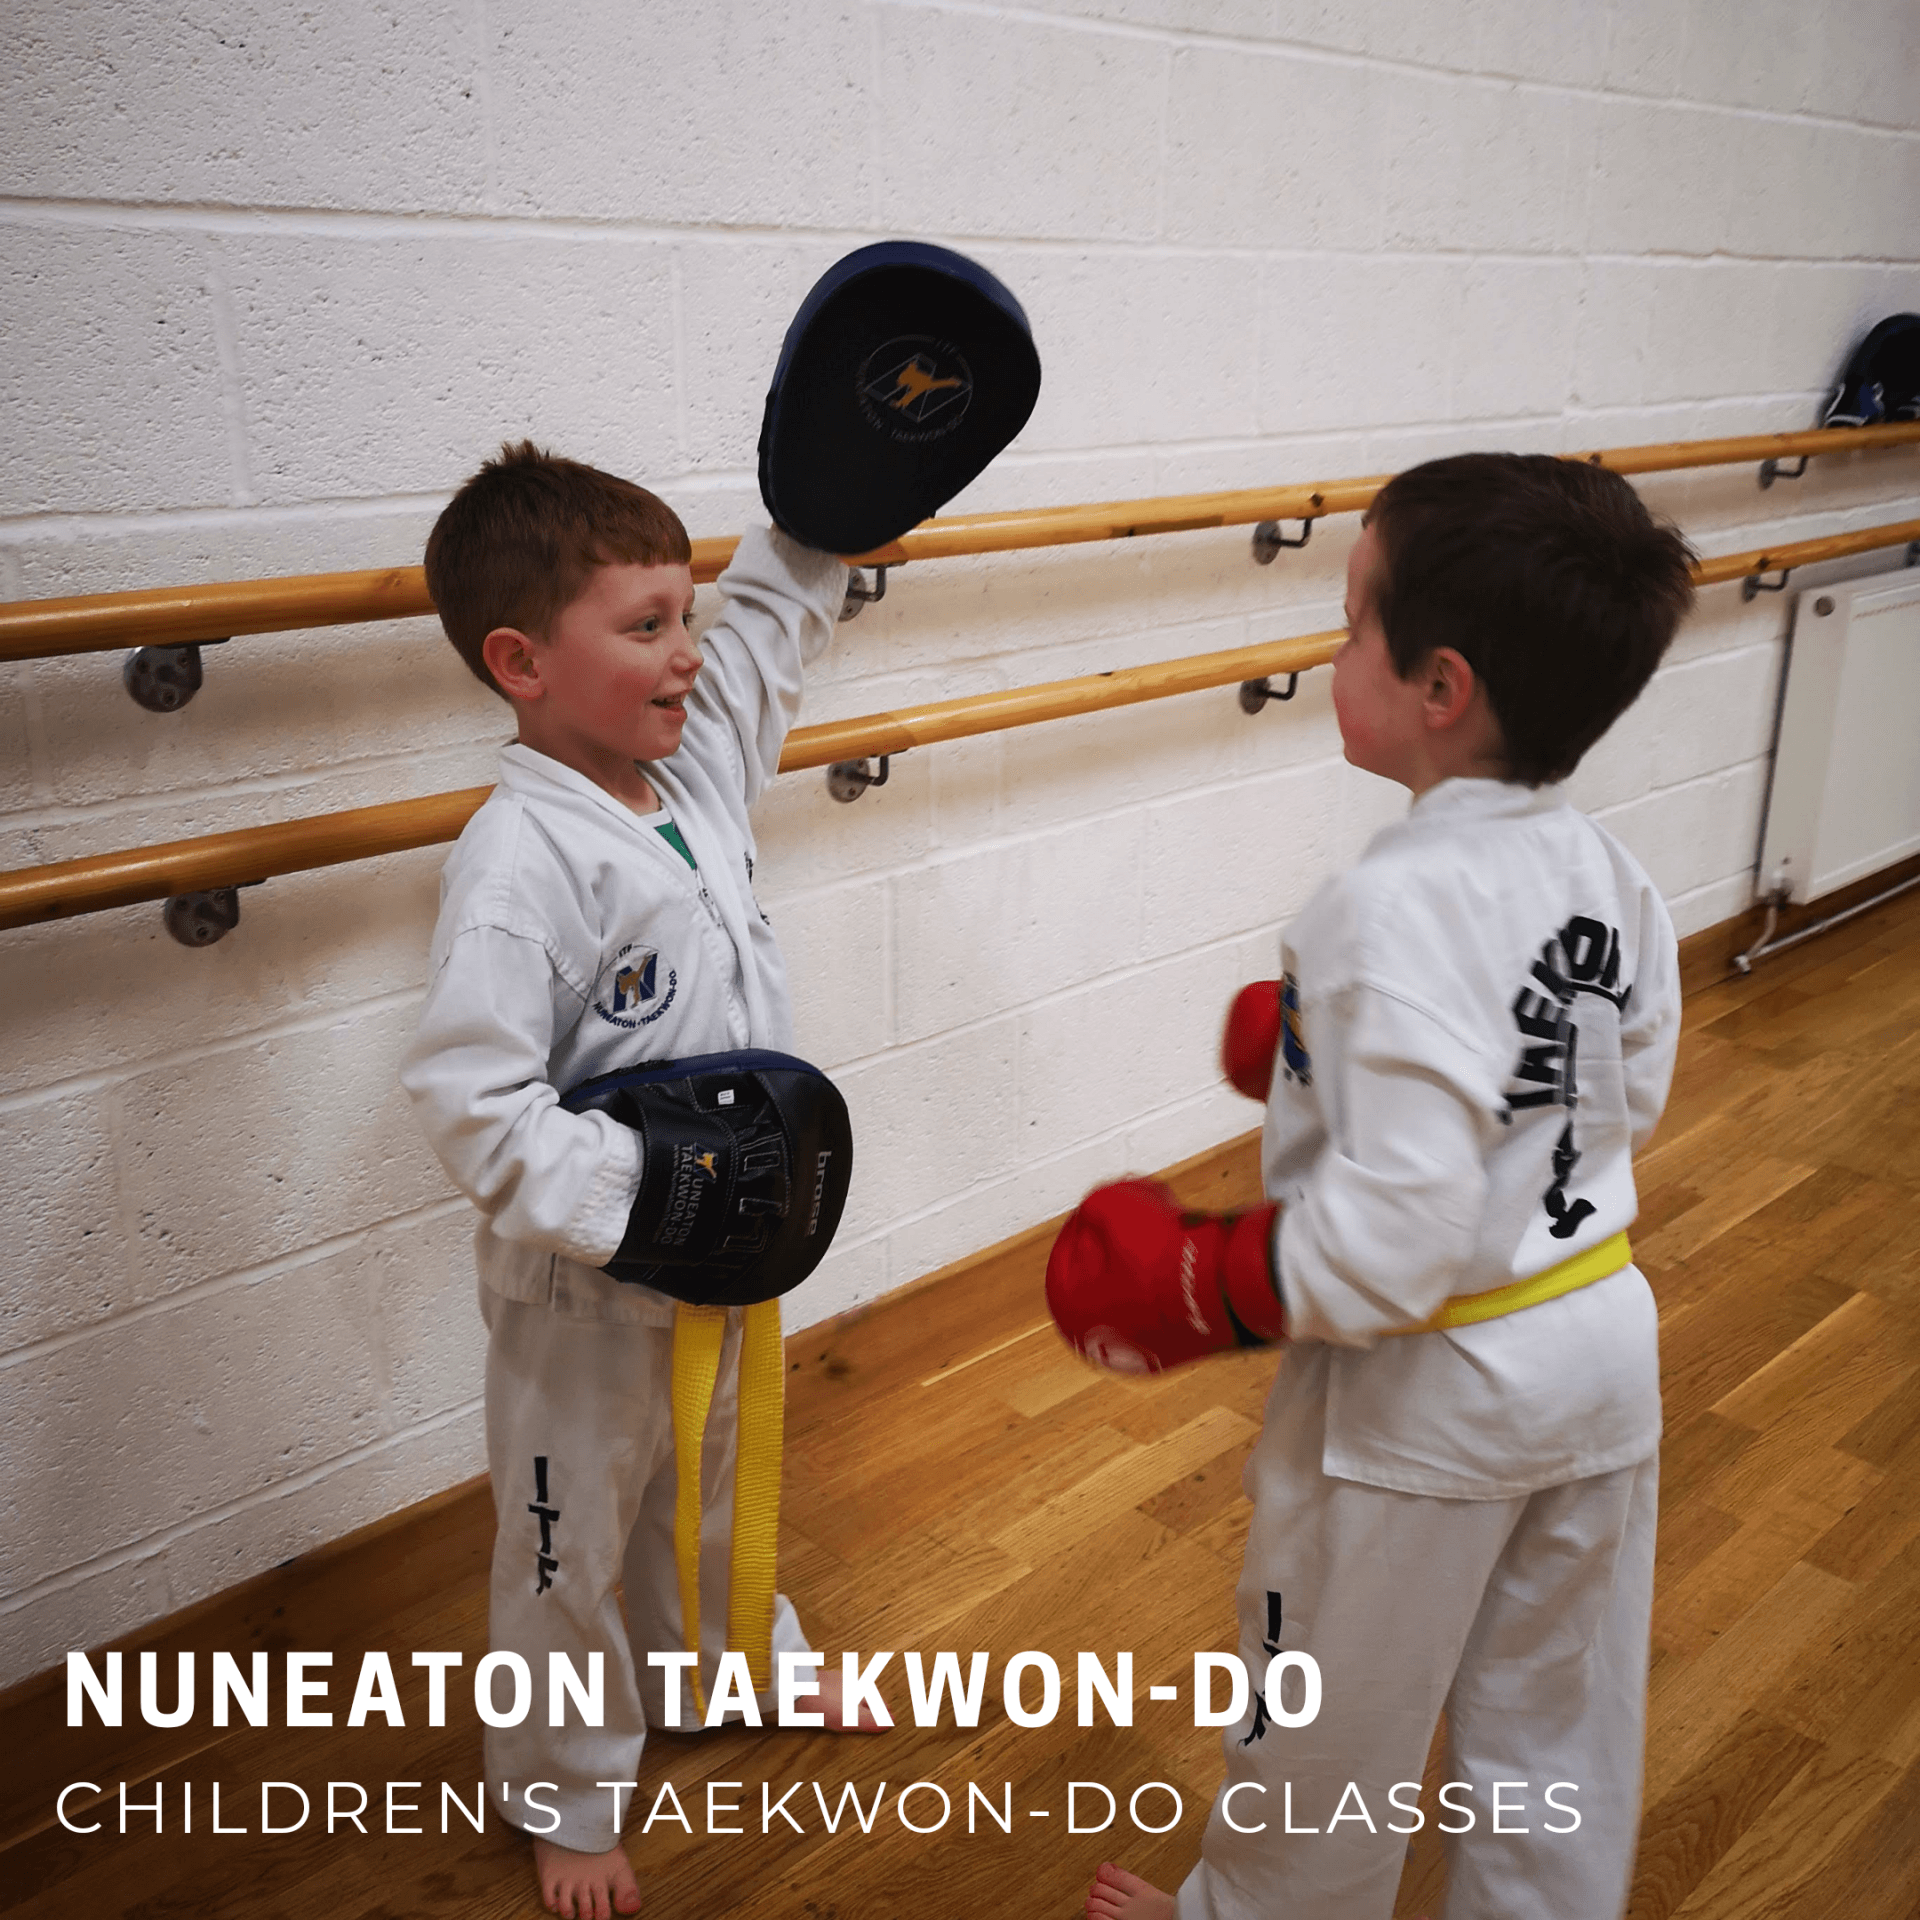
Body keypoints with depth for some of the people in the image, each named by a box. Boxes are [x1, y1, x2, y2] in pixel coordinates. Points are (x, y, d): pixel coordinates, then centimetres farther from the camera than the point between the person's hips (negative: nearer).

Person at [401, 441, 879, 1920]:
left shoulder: (696, 767, -4)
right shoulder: (521, 858, -28)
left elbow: (773, 626, 12)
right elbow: (473, 1100, -30)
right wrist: (638, 1215, -31)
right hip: (582, 1287, -7)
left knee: (714, 1477, 30)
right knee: (574, 1538, 16)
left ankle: (732, 1668, 58)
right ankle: (566, 1793, 41)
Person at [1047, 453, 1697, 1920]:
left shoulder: (1392, 913, -30)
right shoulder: (1610, 874, -6)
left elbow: (1388, 1245, -32)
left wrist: (1194, 1288, -16)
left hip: (1422, 1401, -7)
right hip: (1603, 1347, 7)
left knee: (1328, 1733, 20)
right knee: (1560, 1713, 27)